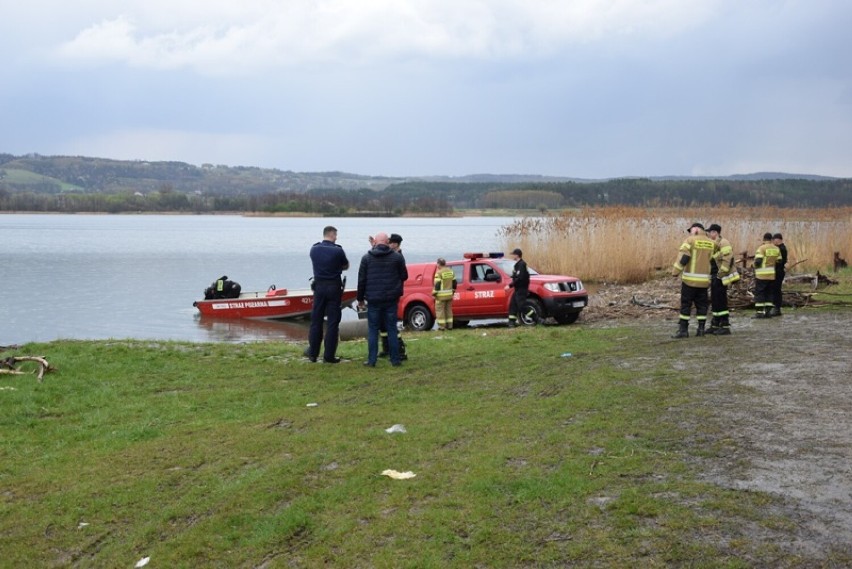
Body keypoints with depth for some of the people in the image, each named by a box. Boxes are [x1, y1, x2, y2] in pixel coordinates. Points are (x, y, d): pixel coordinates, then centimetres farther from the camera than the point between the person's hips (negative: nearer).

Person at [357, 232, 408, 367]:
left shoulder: (367, 258, 0)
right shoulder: (397, 257, -2)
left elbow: (361, 280, 1)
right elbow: (404, 276, 4)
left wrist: (360, 299, 9)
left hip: (373, 300, 0)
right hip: (391, 300, 0)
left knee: (373, 330, 6)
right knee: (392, 329, 6)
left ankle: (372, 360, 4)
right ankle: (395, 359, 7)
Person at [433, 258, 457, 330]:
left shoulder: (439, 273, -13)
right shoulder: (451, 271, 9)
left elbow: (437, 284, -17)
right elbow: (455, 282, 14)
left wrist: (434, 293, -8)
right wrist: (453, 290, 25)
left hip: (441, 295, -7)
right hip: (449, 295, 7)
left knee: (440, 310, 0)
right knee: (448, 310, 15)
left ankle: (441, 326, -3)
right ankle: (449, 325, 15)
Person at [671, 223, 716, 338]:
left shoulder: (690, 240, -6)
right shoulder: (711, 243, 8)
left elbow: (683, 257, -15)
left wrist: (675, 271, -10)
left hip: (690, 279, -4)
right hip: (704, 280, 4)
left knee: (686, 304, 1)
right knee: (701, 304, 13)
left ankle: (683, 329, -1)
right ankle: (701, 329, 11)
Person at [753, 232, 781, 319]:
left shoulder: (762, 248, -10)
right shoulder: (777, 249, 8)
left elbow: (758, 261, -17)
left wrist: (756, 266, 2)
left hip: (762, 275, -5)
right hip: (772, 275, 5)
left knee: (759, 293, 1)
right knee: (769, 293, 13)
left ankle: (760, 312, -3)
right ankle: (768, 311, 10)